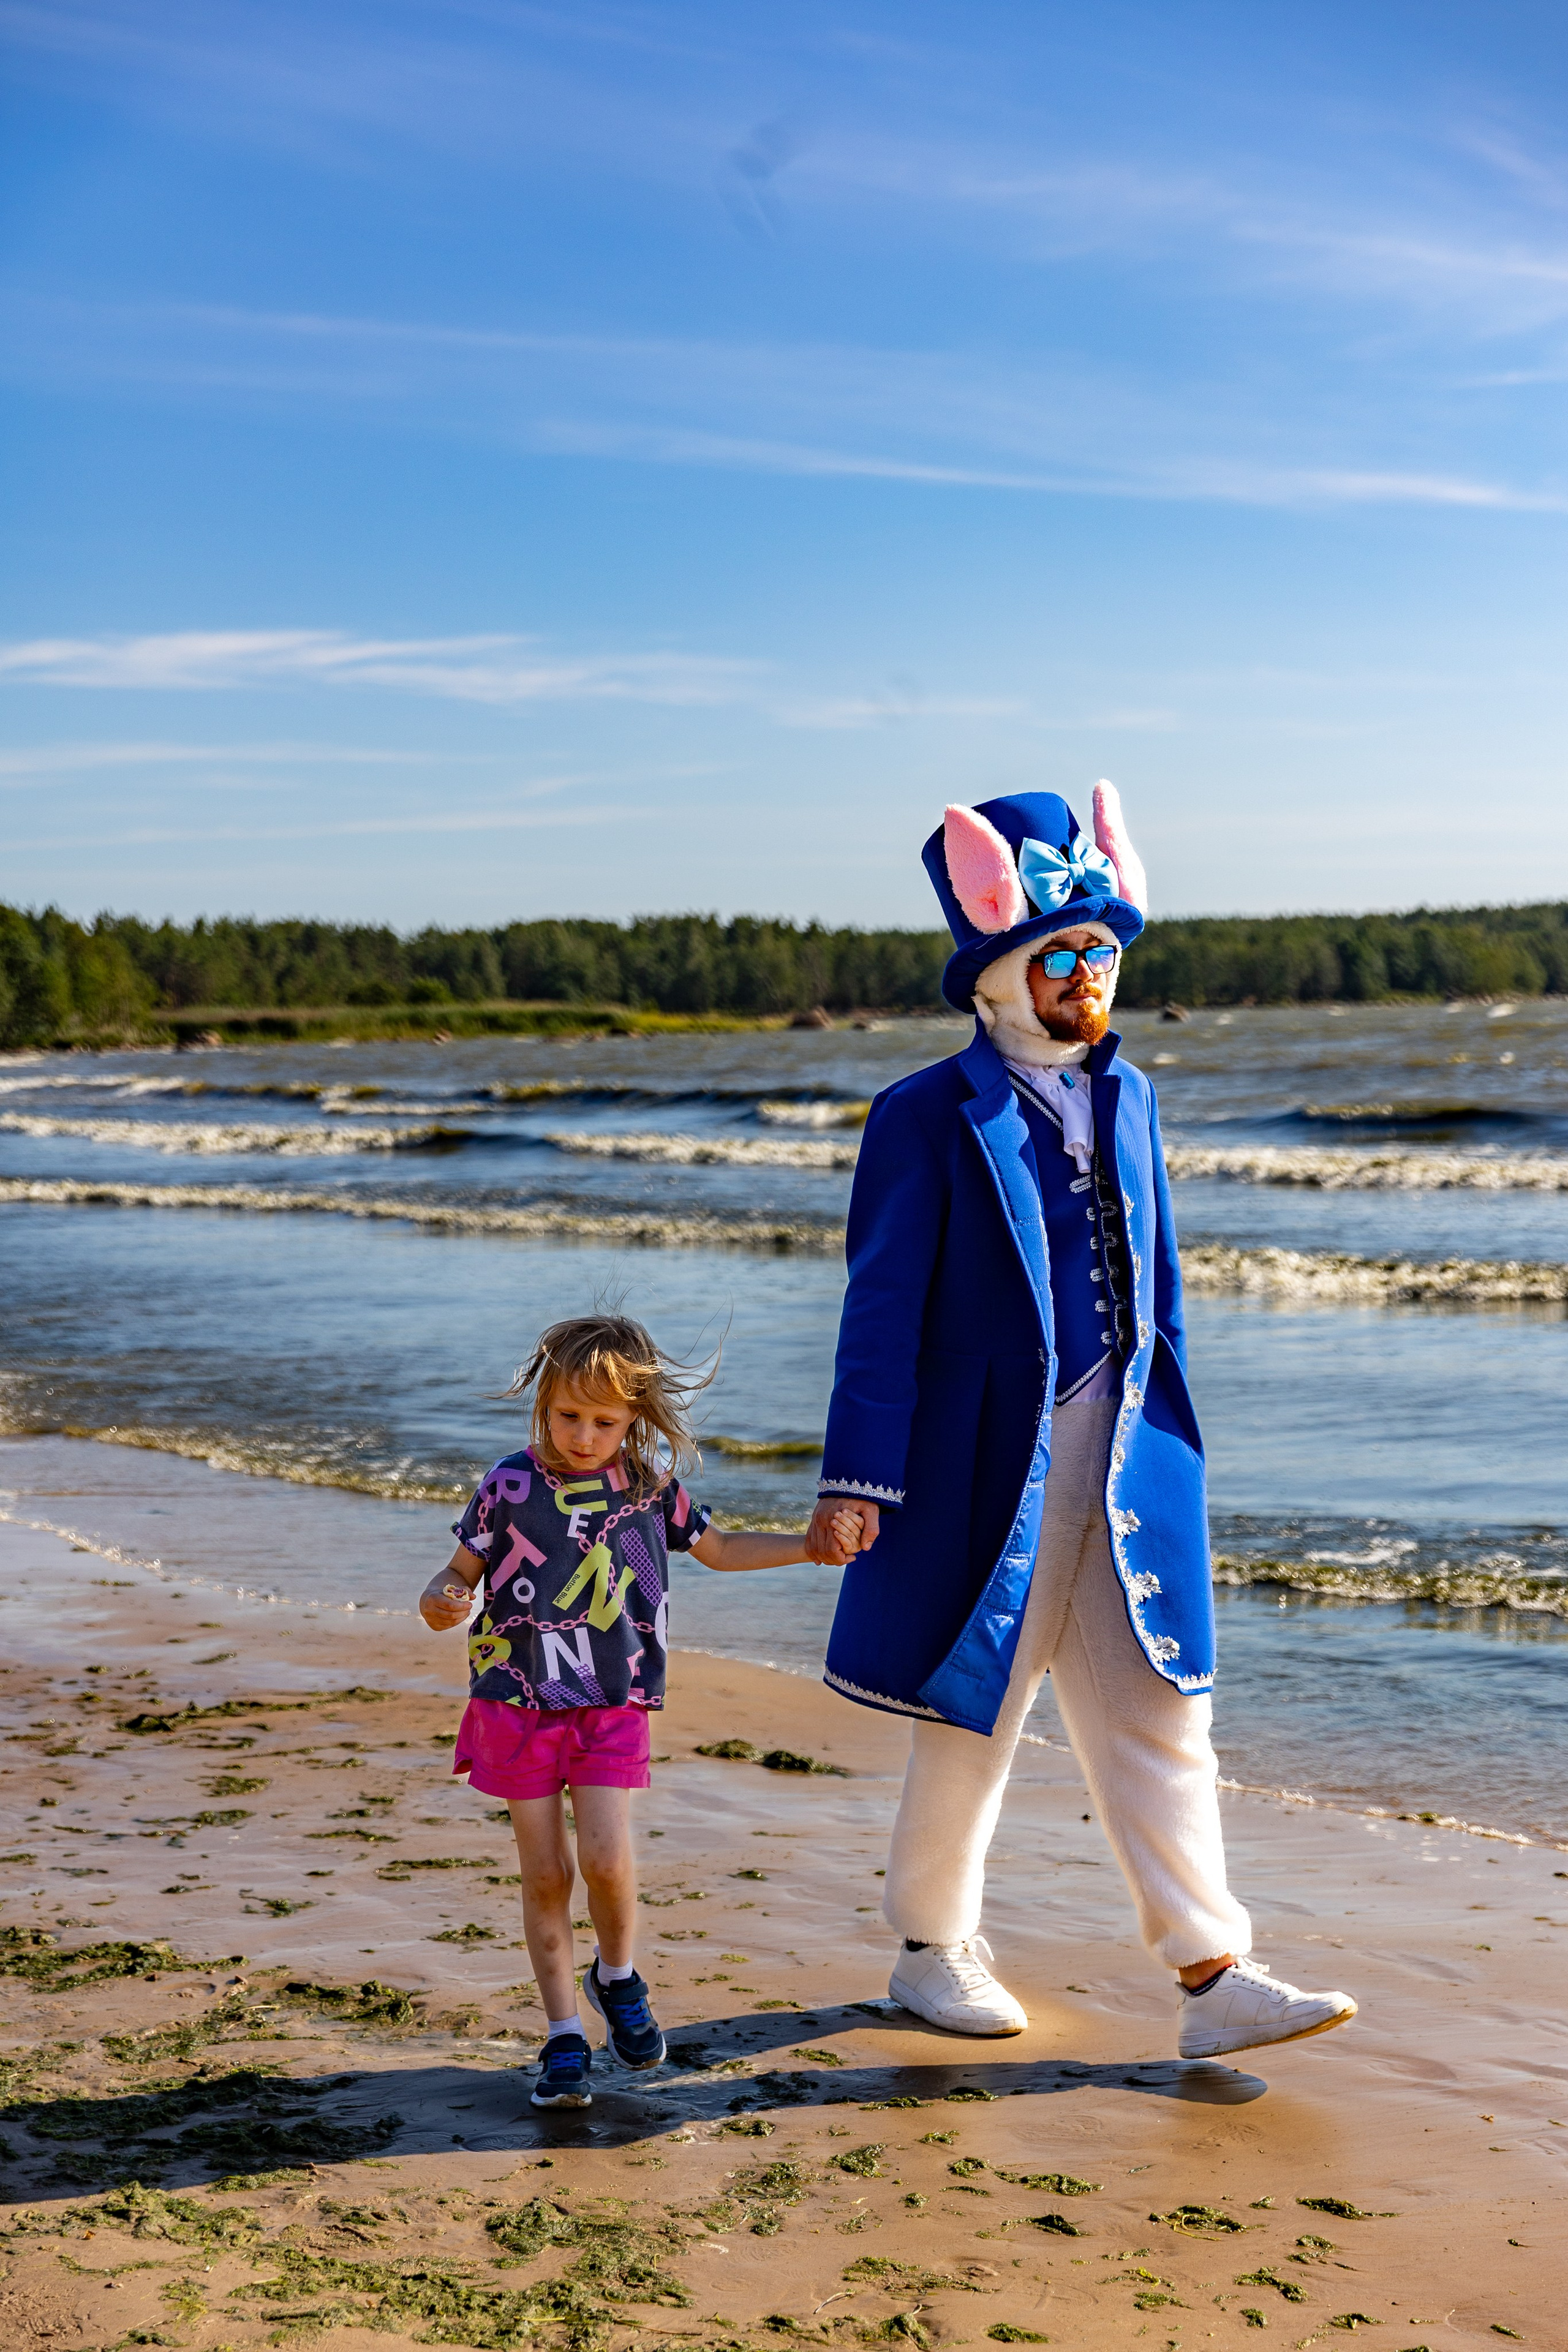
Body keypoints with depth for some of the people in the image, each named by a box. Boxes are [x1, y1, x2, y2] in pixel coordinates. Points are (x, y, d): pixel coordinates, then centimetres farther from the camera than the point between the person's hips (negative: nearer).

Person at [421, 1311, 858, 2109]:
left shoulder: (650, 1485, 2)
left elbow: (717, 1548, 18)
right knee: (545, 1872, 3)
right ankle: (564, 2036, 17)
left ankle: (616, 1975, 18)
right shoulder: (511, 1484, -6)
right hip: (518, 1703, -1)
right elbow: (461, 1571, 2)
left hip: (612, 1707, 1)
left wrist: (813, 1545, 12)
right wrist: (441, 1602, -21)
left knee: (605, 1857, -13)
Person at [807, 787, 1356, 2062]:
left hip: (1121, 1465, 5)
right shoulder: (926, 1119, -7)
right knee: (972, 1716, 9)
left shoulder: (1129, 1098, 11)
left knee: (1156, 1715, 4)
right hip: (989, 1467, -5)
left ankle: (1214, 1978, 8)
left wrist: (1170, 1447, 16)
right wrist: (859, 1479, -12)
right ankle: (933, 1948, 27)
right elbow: (883, 1310, -9)